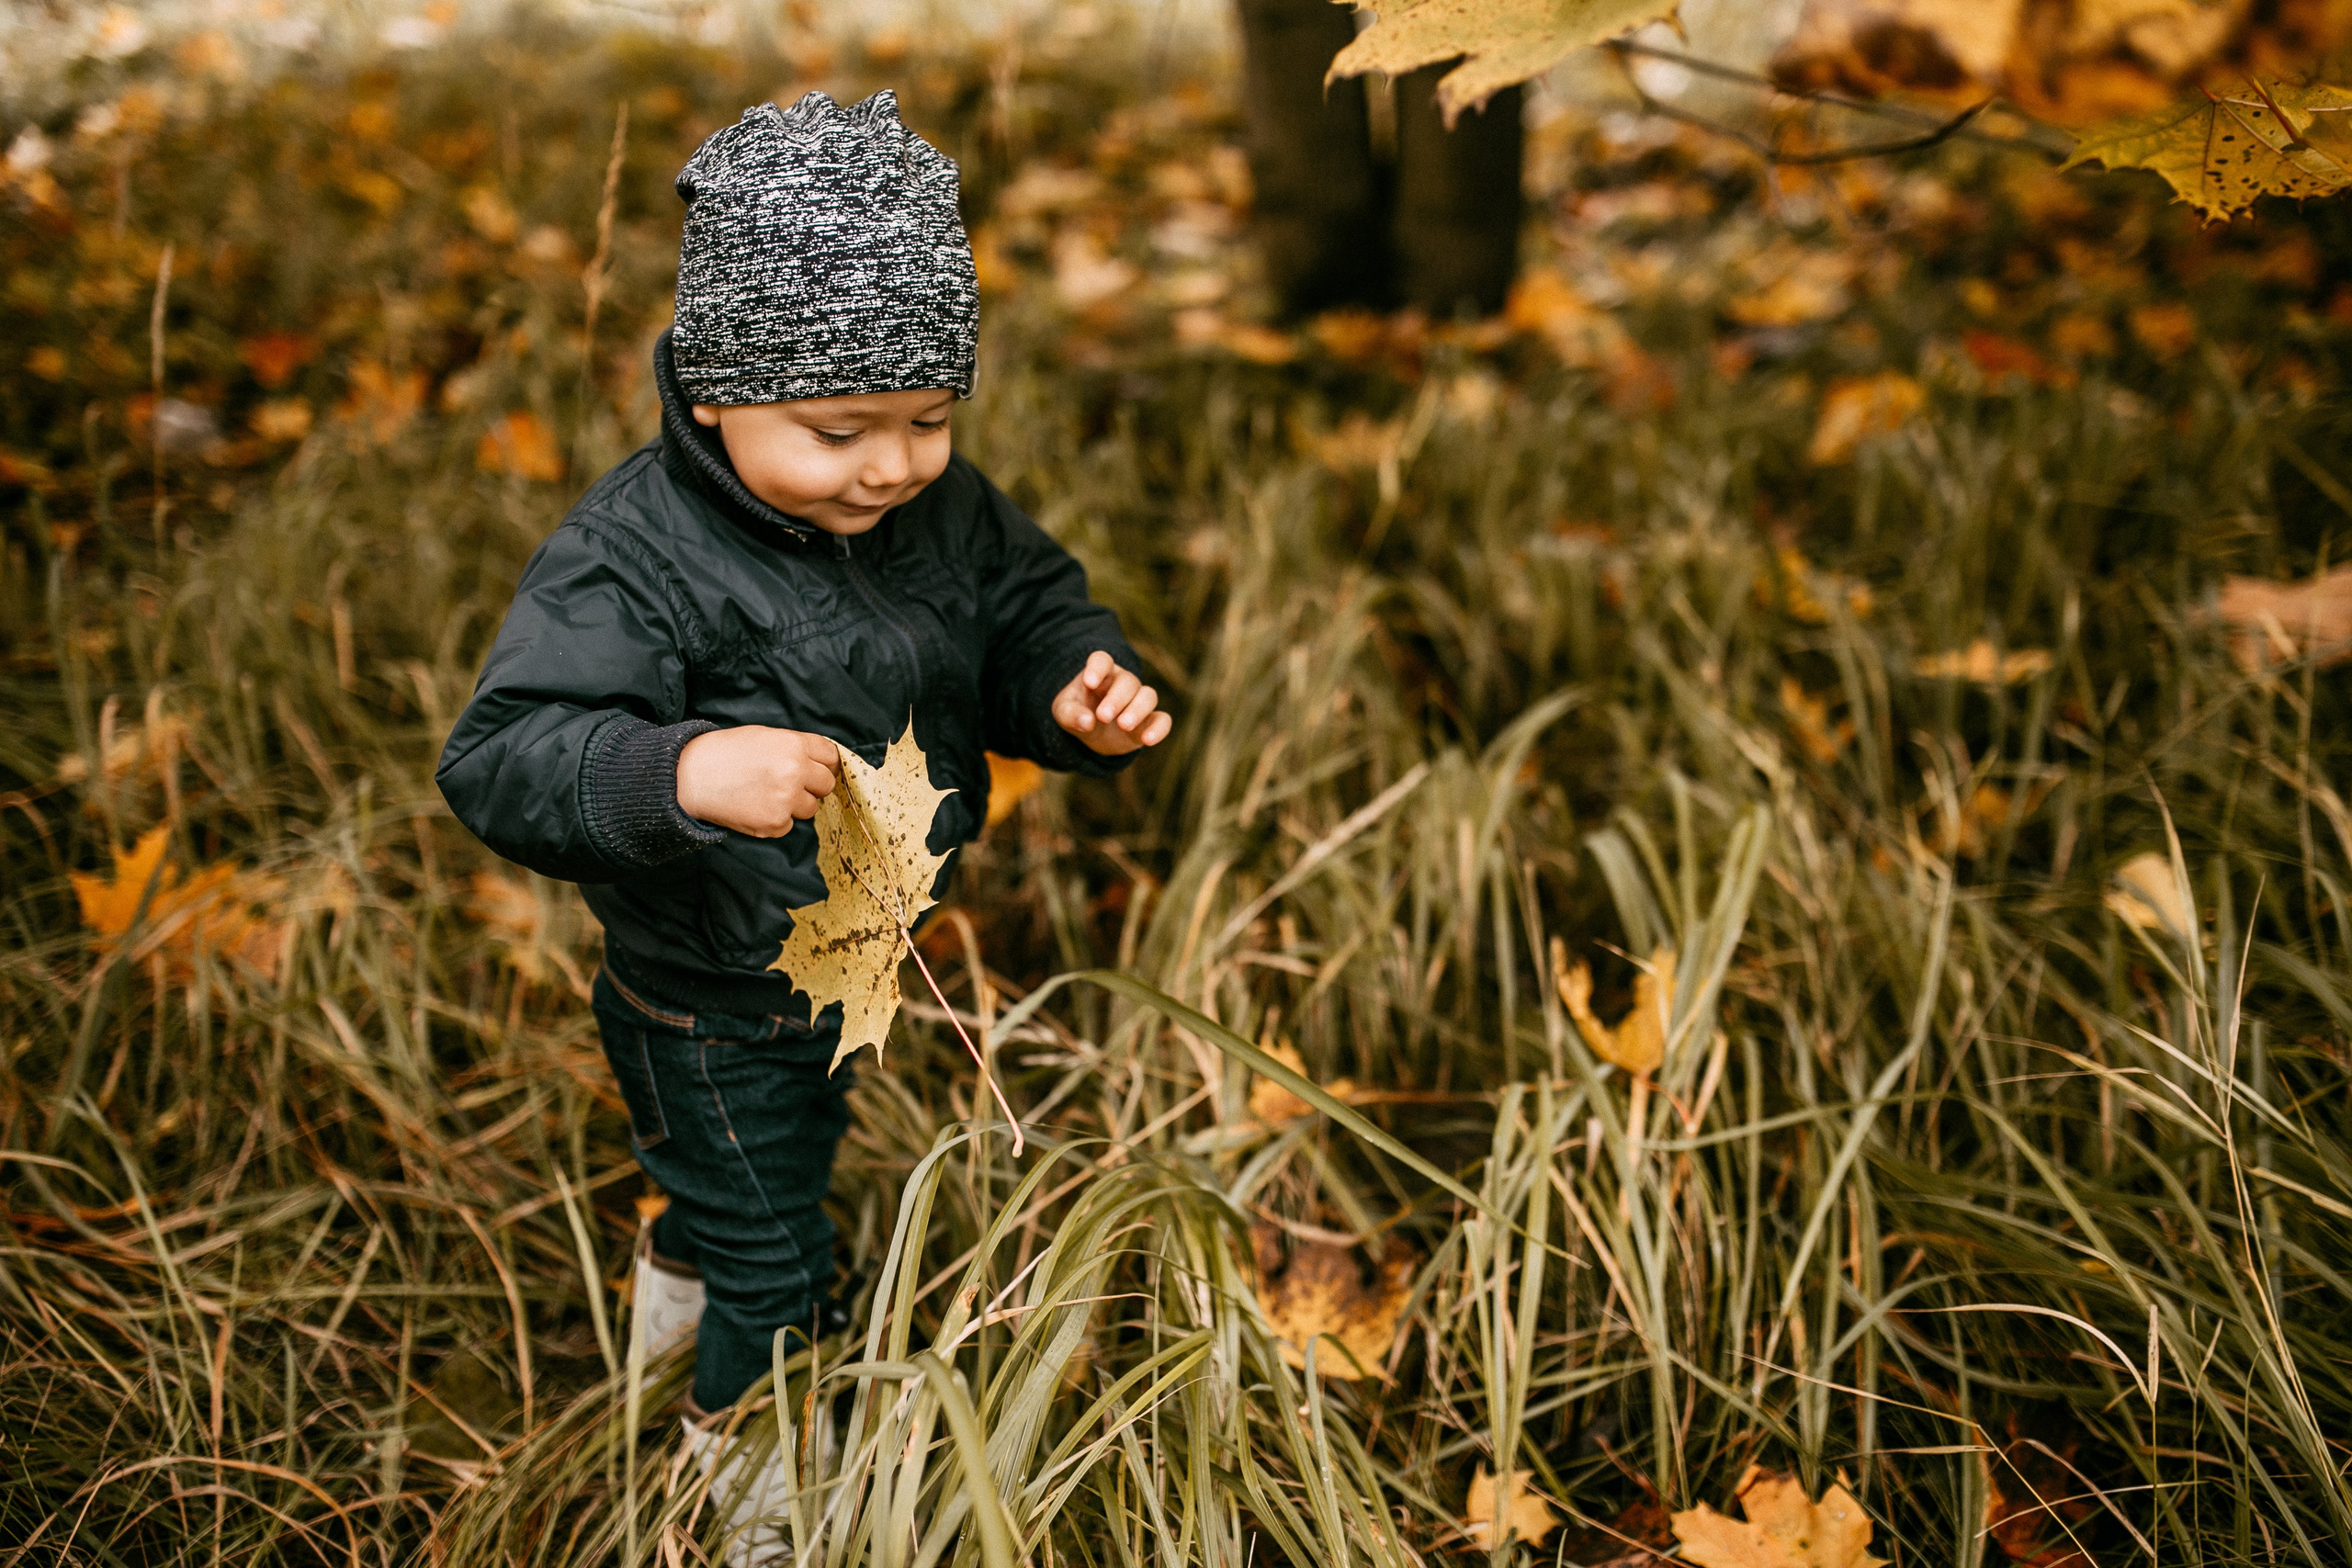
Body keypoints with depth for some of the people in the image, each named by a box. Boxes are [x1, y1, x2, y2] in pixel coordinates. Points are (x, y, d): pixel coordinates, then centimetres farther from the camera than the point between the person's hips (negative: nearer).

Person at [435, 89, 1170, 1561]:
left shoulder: (943, 505, -11)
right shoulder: (633, 559, -31)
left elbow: (1024, 614, 3)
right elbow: (501, 759, -37)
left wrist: (1081, 687, -21)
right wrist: (682, 772, -55)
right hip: (714, 1021, -7)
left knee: (801, 1151, 35)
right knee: (775, 1269, 13)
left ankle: (682, 1272, 68)